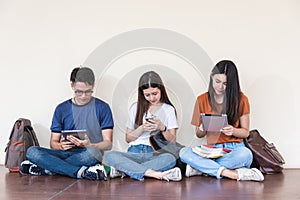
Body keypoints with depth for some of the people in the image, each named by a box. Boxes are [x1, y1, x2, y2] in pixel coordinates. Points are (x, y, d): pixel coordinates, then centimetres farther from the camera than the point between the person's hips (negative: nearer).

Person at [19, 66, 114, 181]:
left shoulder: (102, 108, 5)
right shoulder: (62, 109, 12)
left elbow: (108, 143, 0)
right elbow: (53, 142, 12)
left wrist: (90, 145, -21)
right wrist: (60, 145, -13)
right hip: (65, 153, 3)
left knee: (92, 152, -39)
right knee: (32, 152, -23)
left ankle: (47, 169, -22)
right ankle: (82, 172, -30)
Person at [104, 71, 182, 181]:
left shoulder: (168, 109, 13)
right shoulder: (136, 108, 16)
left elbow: (172, 140, 7)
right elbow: (128, 138, 14)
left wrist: (162, 128, -11)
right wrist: (142, 128, -4)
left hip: (155, 154, -1)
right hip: (134, 152, 2)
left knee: (170, 159, -38)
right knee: (109, 156, -30)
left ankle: (122, 170, -32)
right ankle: (152, 173, -40)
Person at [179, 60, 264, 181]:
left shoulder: (241, 100, 1)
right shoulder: (202, 100, 5)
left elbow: (245, 132, 5)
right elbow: (199, 135, 11)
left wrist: (233, 130, -17)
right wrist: (202, 130, -14)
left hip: (235, 148, -1)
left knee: (245, 154, -37)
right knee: (184, 153, -27)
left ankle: (201, 168, -22)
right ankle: (232, 173, -30)